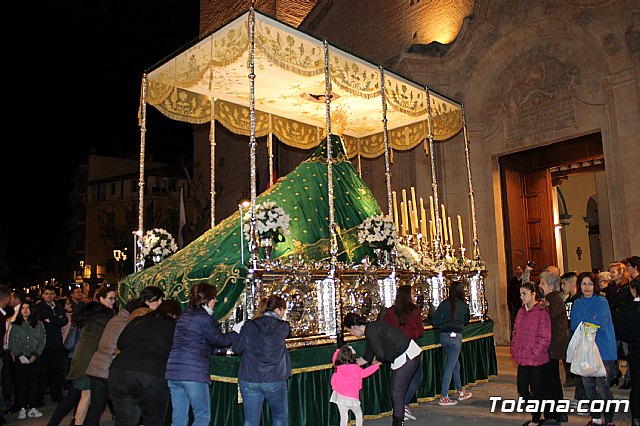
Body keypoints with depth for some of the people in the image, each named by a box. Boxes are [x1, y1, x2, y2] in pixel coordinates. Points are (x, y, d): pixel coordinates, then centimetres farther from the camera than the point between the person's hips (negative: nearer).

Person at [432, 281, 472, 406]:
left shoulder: (443, 304, 2)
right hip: (455, 336, -3)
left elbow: (435, 322, 1)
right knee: (450, 366, 0)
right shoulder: (463, 305, 0)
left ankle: (460, 392, 32)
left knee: (455, 364, 20)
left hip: (443, 336, 4)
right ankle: (443, 397, 1)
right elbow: (466, 321, 15)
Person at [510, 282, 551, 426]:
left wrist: (534, 354, -16)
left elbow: (544, 338, -15)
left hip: (537, 360, -7)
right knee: (522, 389, 11)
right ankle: (535, 413, 32)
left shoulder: (542, 312, -13)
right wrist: (514, 351, 6)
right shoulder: (521, 312, 9)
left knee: (536, 390, 7)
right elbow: (515, 333, 15)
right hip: (522, 359, 7)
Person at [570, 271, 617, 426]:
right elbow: (574, 324, 2)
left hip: (602, 349, -5)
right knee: (588, 385, 8)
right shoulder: (577, 304, 11)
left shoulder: (601, 302, -4)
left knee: (602, 386, -4)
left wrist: (582, 324, -5)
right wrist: (589, 323, -10)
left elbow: (598, 324, -15)